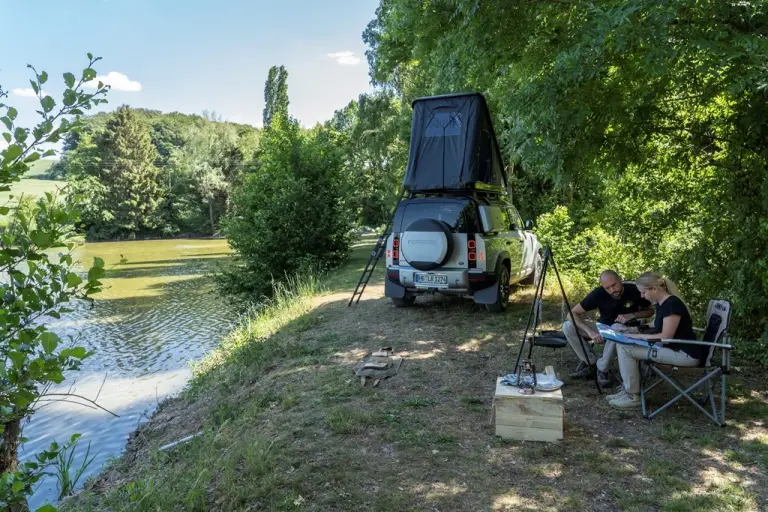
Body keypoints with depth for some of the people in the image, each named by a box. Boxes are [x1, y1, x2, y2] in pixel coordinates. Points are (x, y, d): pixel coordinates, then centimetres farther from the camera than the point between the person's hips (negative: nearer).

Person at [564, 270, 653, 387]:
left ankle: (602, 369, -19)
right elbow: (573, 313, -21)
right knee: (568, 326, -22)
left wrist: (632, 315, -21)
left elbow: (650, 311, -1)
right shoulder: (598, 293, -21)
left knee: (617, 328, -39)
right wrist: (590, 332, -35)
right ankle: (591, 361, -7)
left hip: (624, 330, -1)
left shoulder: (633, 290, -20)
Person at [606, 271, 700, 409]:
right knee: (625, 346, 6)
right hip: (673, 349, 10)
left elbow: (666, 336, -21)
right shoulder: (660, 304, 9)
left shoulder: (672, 304, -20)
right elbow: (657, 328, 17)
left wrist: (639, 336, -13)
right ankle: (627, 391, 9)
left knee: (625, 349, -16)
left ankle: (633, 397, -5)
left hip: (685, 354, -10)